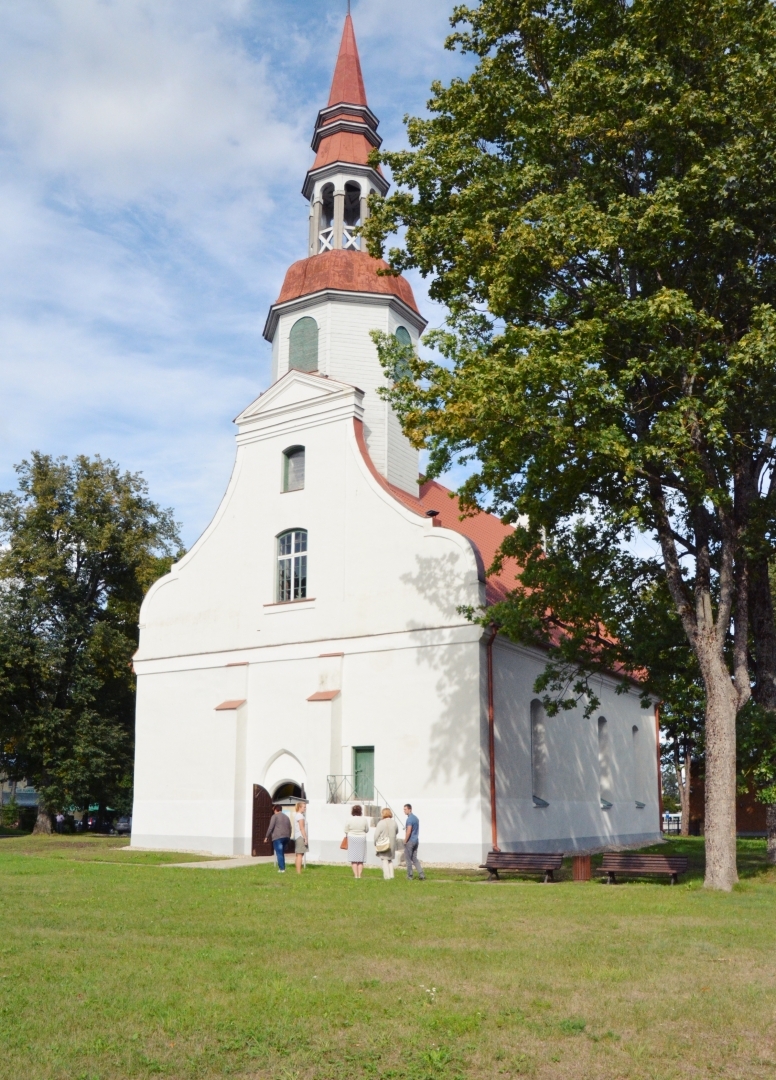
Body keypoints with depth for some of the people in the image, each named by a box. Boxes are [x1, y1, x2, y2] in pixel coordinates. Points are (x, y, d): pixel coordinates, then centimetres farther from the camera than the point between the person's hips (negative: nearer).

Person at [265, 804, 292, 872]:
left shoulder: (275, 816, -2)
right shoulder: (286, 817, 19)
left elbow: (271, 827, -10)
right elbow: (290, 828, 20)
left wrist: (267, 836, -3)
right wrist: (288, 836, 26)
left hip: (277, 837, -7)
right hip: (285, 837, 7)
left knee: (279, 854, -5)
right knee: (282, 853, 15)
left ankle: (281, 869, -10)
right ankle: (283, 868, 12)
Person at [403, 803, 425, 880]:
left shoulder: (409, 819, -17)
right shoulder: (416, 818, 12)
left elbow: (408, 831, -22)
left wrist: (405, 841, -13)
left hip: (410, 841, -9)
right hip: (416, 841, 9)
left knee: (408, 859, 3)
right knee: (414, 859, 12)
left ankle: (410, 876, 8)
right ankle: (421, 875, 3)